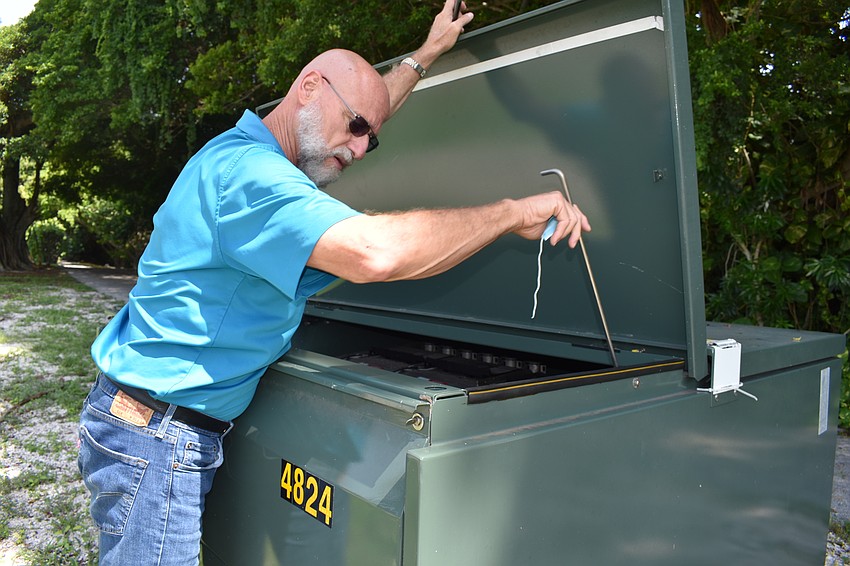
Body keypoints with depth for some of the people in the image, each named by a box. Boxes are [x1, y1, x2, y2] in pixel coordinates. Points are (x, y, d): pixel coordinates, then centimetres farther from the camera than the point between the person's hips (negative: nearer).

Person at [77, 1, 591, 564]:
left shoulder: (243, 153, 10)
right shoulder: (247, 170, -23)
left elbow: (367, 110, 26)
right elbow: (372, 250, -40)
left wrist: (426, 55, 29)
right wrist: (513, 213, -28)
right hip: (157, 437, -10)